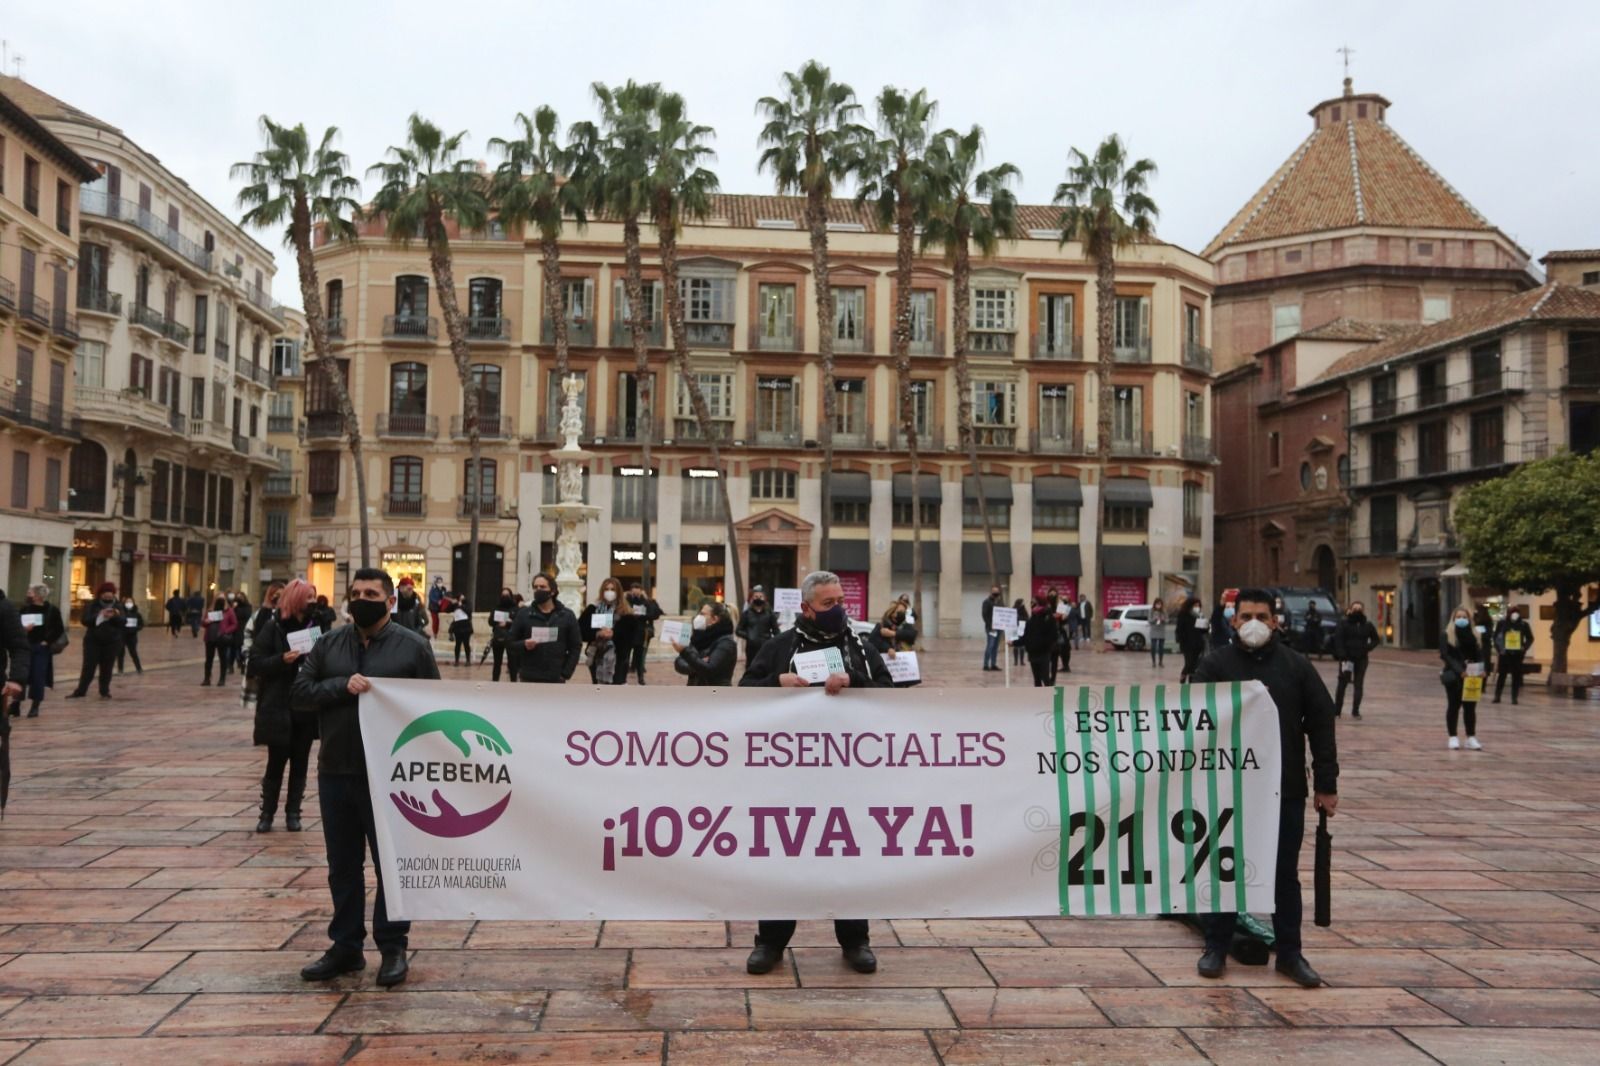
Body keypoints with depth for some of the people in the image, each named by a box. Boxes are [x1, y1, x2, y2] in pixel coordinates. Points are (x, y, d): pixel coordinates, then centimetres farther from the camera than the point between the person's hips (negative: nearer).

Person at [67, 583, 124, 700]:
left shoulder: (118, 606, 5)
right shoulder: (91, 605, 0)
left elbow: (122, 622, -6)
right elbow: (84, 619, -12)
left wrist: (116, 616, -26)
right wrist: (99, 616, -26)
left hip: (111, 642, 1)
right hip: (93, 641, -1)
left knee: (106, 668, 4)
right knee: (89, 667, -1)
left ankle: (105, 692, 11)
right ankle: (80, 691, 6)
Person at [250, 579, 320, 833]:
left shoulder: (315, 625, 7)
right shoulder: (273, 626, -3)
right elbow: (255, 663, -7)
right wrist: (282, 660, -21)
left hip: (306, 706, 3)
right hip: (278, 706, -3)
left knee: (300, 762, 8)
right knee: (276, 760, 2)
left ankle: (293, 812, 17)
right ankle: (267, 813, 15)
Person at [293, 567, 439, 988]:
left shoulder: (413, 646, -2)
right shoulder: (328, 645, 9)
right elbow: (298, 692, 1)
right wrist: (342, 685, -16)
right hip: (335, 772, 4)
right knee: (343, 865, 13)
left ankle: (392, 948, 17)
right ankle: (345, 946, 26)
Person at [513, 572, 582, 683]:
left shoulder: (567, 616, 4)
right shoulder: (524, 614, 4)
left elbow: (576, 646, 5)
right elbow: (511, 641, 8)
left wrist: (566, 673, -3)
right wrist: (523, 644, -14)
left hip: (556, 680, 0)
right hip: (528, 679, 0)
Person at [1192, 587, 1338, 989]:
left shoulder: (1297, 666, 3)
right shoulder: (1215, 664, -2)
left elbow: (1321, 725, 4)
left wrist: (1326, 784, 1)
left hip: (1286, 790, 1)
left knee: (1285, 874, 11)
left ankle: (1289, 953, 24)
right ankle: (1216, 948, 23)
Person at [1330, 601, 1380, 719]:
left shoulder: (1367, 626, 6)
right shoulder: (1344, 624, -2)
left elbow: (1376, 640, 15)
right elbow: (1338, 639, -7)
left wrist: (1368, 648, -5)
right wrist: (1342, 654, -18)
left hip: (1361, 659, 3)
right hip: (1347, 658, -3)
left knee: (1359, 685, 4)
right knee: (1342, 683, -3)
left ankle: (1355, 711, 10)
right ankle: (1337, 711, 3)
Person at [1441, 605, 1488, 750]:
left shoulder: (1475, 635, 8)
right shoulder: (1446, 635, -3)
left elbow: (1480, 654, 1)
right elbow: (1445, 655, -12)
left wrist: (1483, 669, -17)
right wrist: (1459, 670, -23)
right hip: (1454, 676, -3)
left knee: (1470, 706, 7)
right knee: (1454, 705, 4)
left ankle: (1471, 737, 14)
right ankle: (1453, 737, 11)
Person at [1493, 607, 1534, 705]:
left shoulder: (1523, 624, -1)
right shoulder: (1502, 623, -2)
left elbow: (1530, 638, 9)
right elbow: (1496, 636, 6)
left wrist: (1525, 648, -4)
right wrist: (1498, 648, -4)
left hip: (1517, 654, 0)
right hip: (1505, 653, 0)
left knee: (1516, 675, 3)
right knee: (1502, 674, 4)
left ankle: (1514, 698, 9)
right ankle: (1497, 696, 10)